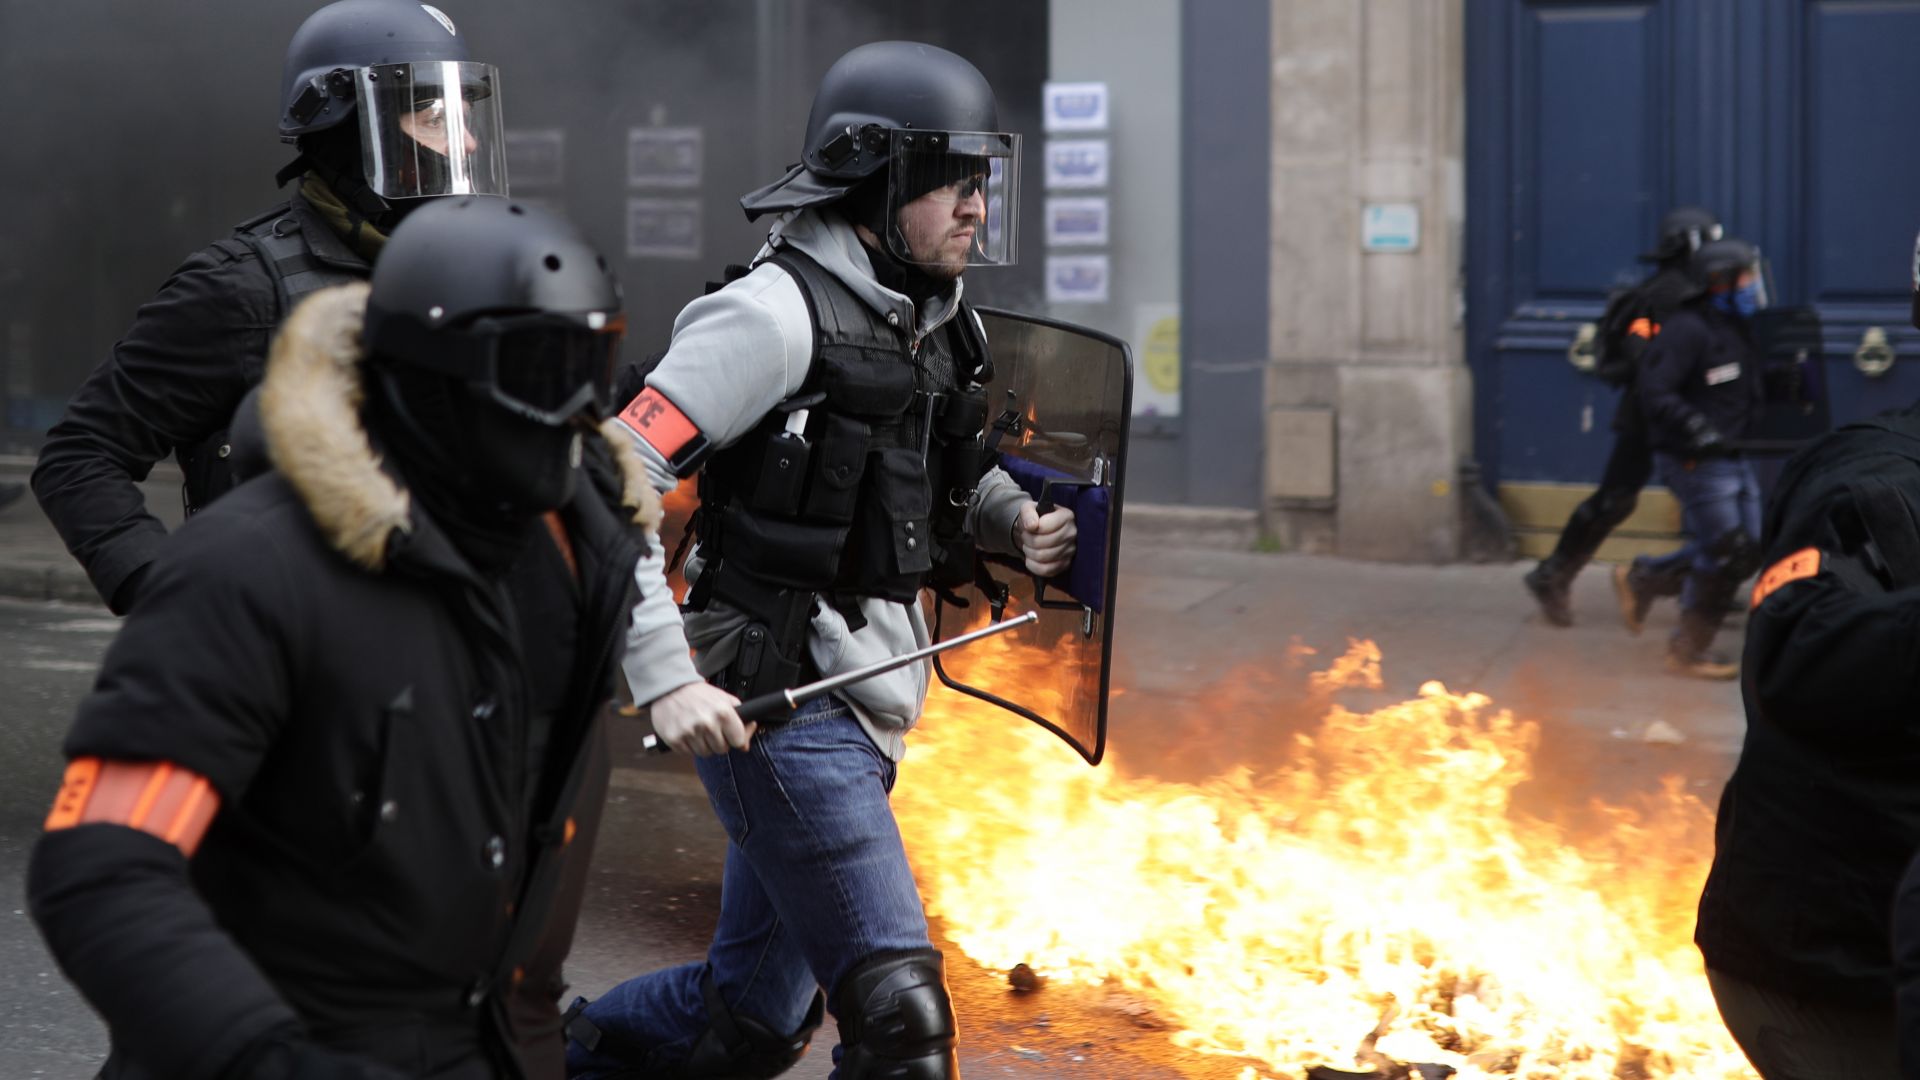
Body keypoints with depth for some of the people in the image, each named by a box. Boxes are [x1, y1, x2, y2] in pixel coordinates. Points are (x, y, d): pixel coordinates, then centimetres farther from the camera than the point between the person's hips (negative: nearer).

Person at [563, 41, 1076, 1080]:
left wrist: (1016, 518, 5)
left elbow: (951, 474, 29)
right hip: (776, 707, -9)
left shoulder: (938, 321, 12)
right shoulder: (777, 311, -14)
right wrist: (665, 677, -25)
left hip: (862, 710, 9)